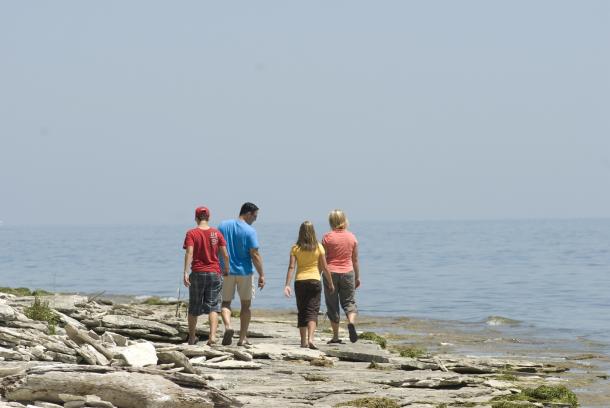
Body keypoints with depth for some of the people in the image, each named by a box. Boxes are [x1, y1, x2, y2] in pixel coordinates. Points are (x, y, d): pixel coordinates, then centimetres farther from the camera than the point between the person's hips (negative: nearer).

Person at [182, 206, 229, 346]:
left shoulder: (191, 233, -5)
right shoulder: (216, 233, 2)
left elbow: (189, 253, -17)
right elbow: (225, 255, 0)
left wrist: (186, 272, -22)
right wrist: (227, 269, 15)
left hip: (197, 273, -1)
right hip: (214, 273, 1)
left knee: (194, 308, 13)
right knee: (213, 306, 1)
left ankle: (192, 338, 24)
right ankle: (212, 335, -17)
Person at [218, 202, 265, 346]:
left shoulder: (223, 226, 2)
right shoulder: (250, 231, -11)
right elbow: (255, 255, -14)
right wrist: (261, 275, -8)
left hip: (226, 271, 3)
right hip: (244, 272, -2)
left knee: (226, 302, 11)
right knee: (246, 304, 11)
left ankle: (228, 326, -17)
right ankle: (243, 338, 11)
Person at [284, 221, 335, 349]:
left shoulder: (295, 248, -2)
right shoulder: (318, 247, -3)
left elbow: (291, 267, -8)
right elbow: (325, 268, 0)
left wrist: (287, 285, -10)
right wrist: (331, 283, 10)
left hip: (299, 281, 1)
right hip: (314, 280, -1)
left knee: (302, 311, 12)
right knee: (312, 311, -2)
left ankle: (303, 341, 17)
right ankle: (310, 339, -21)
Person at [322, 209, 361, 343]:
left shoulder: (327, 237, -6)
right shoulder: (352, 237, 2)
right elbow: (355, 260, 8)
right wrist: (357, 277, 17)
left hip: (331, 273, -2)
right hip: (348, 272, 2)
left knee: (332, 305, 7)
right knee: (349, 302, 11)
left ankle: (336, 336, 9)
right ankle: (351, 322, -19)